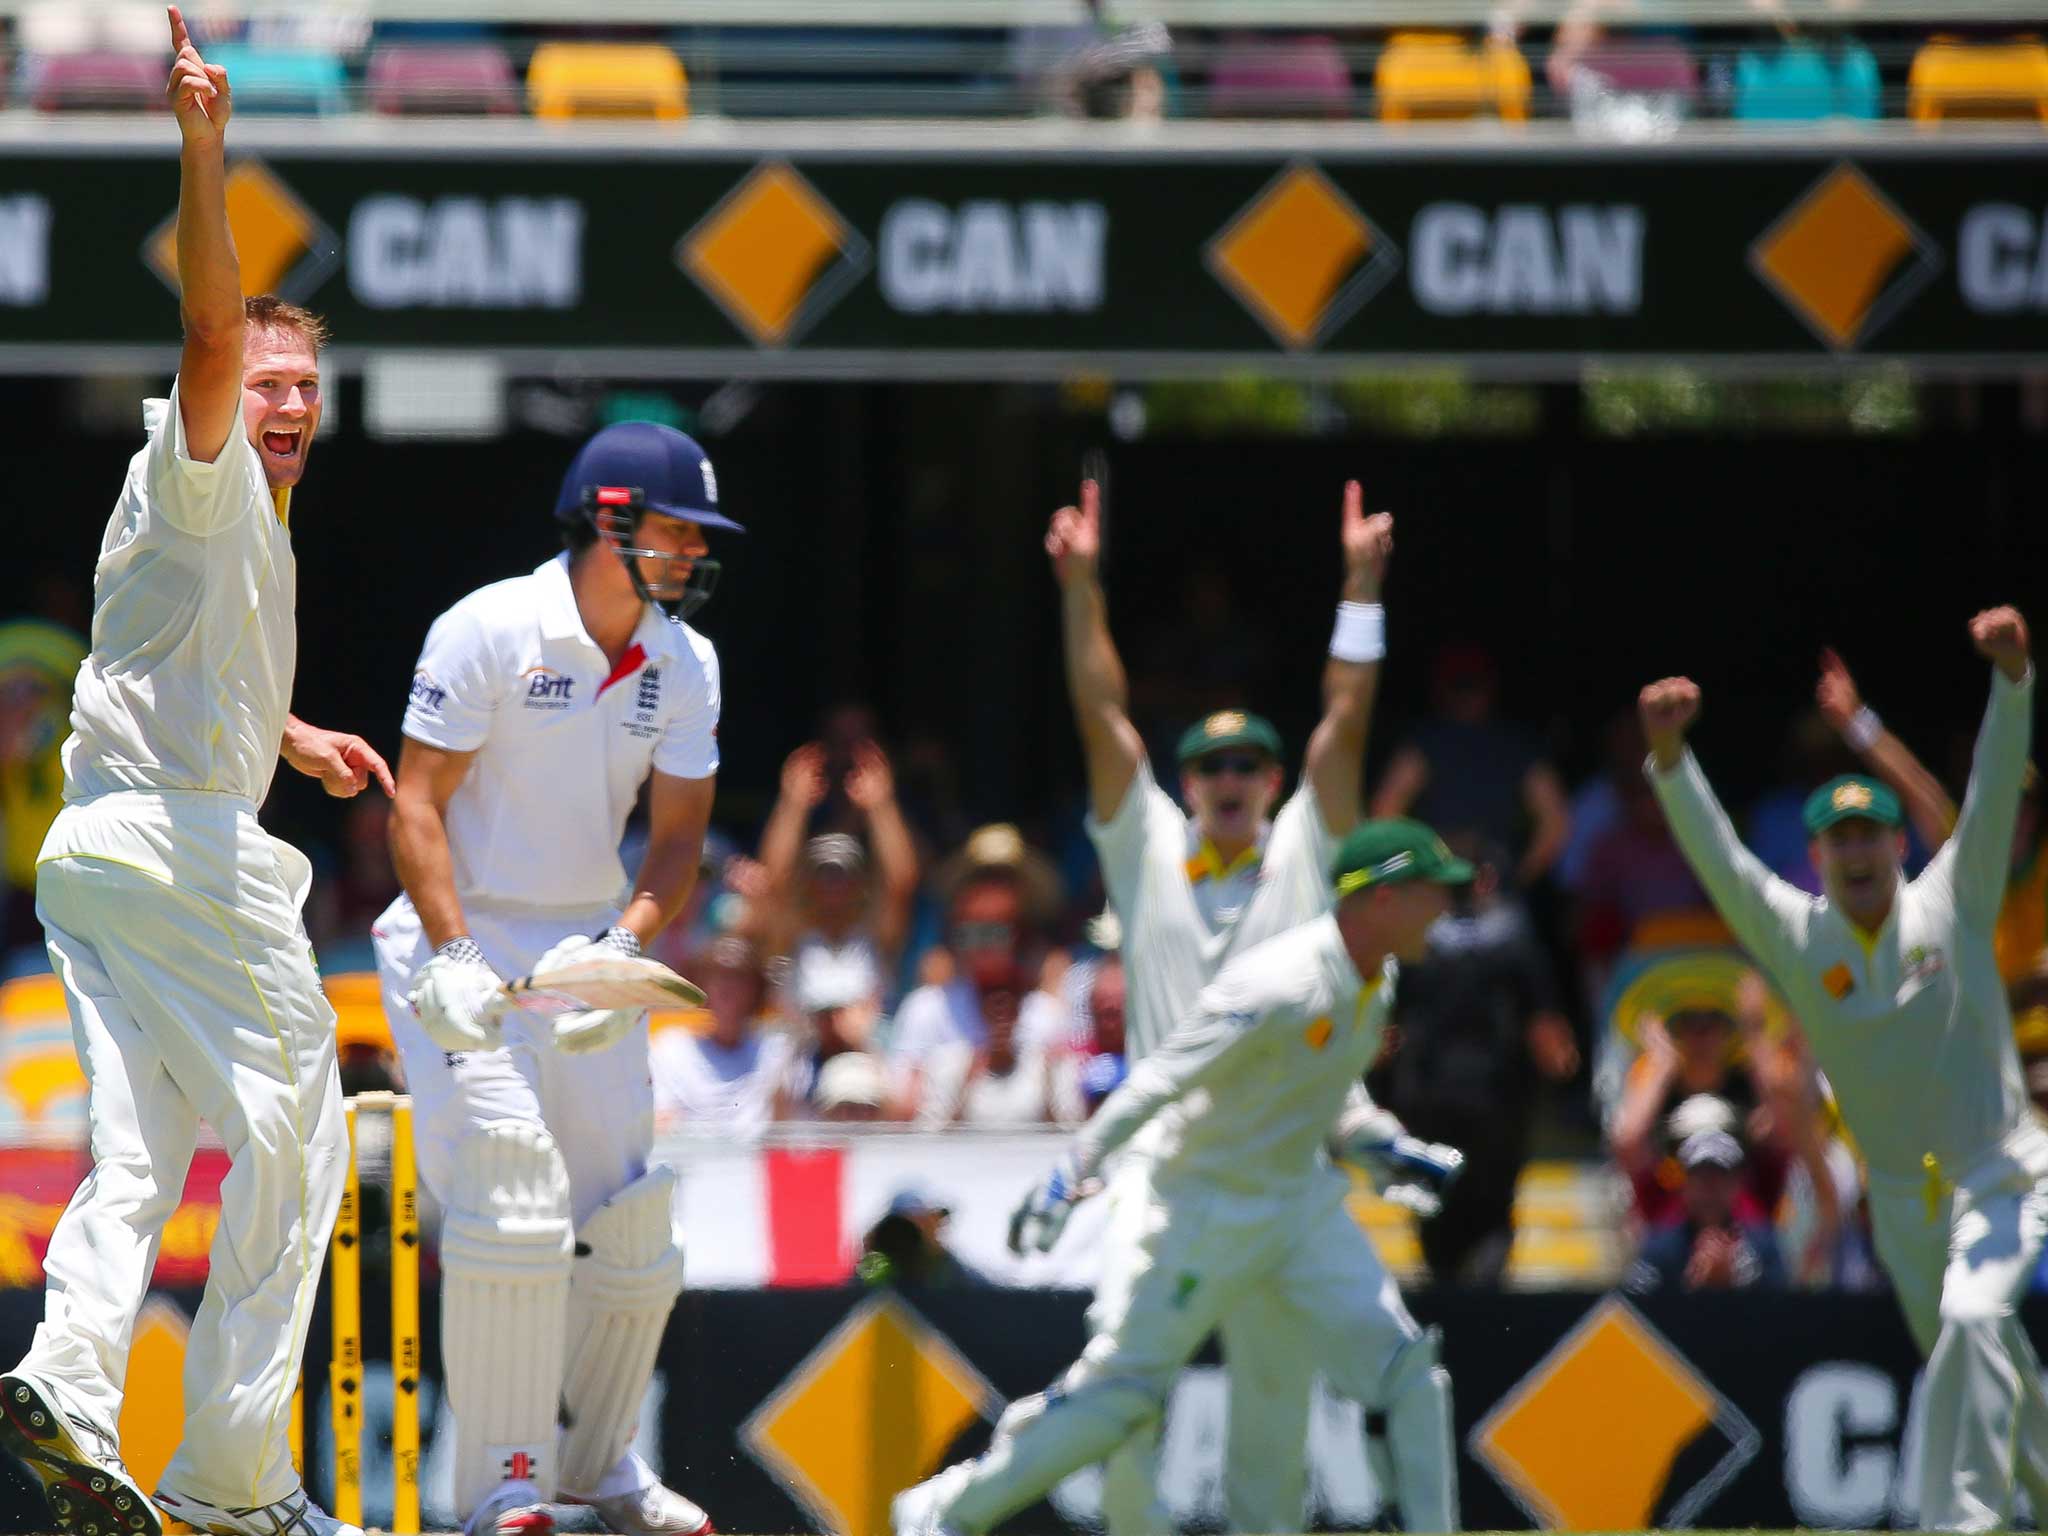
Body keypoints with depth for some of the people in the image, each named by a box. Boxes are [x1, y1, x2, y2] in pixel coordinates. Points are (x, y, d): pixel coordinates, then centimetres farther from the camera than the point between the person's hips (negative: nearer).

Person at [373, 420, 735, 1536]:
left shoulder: (685, 665, 3)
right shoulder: (489, 631, -15)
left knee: (629, 1218, 6)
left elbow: (678, 837, 2)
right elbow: (417, 807, -15)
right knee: (512, 1189, -19)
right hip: (466, 934, -6)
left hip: (591, 941, 6)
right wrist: (453, 959, -26)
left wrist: (621, 943, -17)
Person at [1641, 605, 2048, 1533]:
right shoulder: (1797, 937, -1)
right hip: (1902, 1202, 4)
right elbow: (1715, 853, -12)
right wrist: (1668, 754, -28)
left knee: (1973, 1317, -27)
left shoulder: (1952, 907, -5)